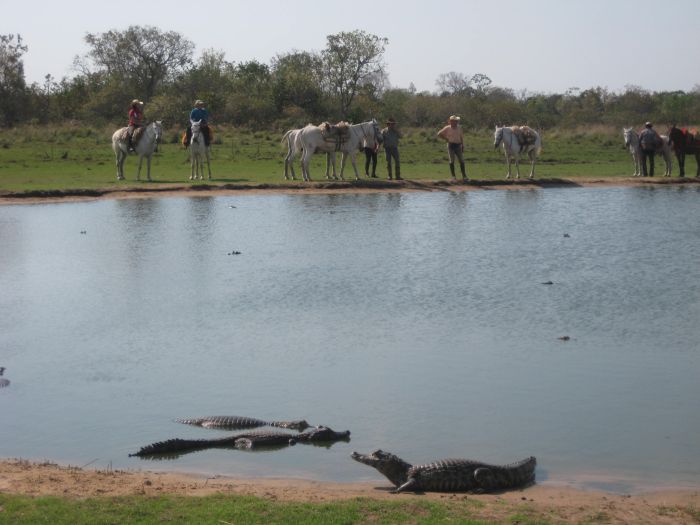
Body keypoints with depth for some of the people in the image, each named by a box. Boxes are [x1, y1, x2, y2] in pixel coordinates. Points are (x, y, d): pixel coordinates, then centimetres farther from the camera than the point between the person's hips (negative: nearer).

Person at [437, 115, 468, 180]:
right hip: (451, 146, -3)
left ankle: (464, 176, 2)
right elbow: (439, 134, 3)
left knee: (462, 161, -1)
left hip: (458, 146, 3)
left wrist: (462, 146, 11)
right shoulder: (447, 128, -2)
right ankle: (453, 176, 6)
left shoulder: (459, 128, 10)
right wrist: (446, 139, -1)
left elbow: (461, 137, 15)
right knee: (452, 161, 0)